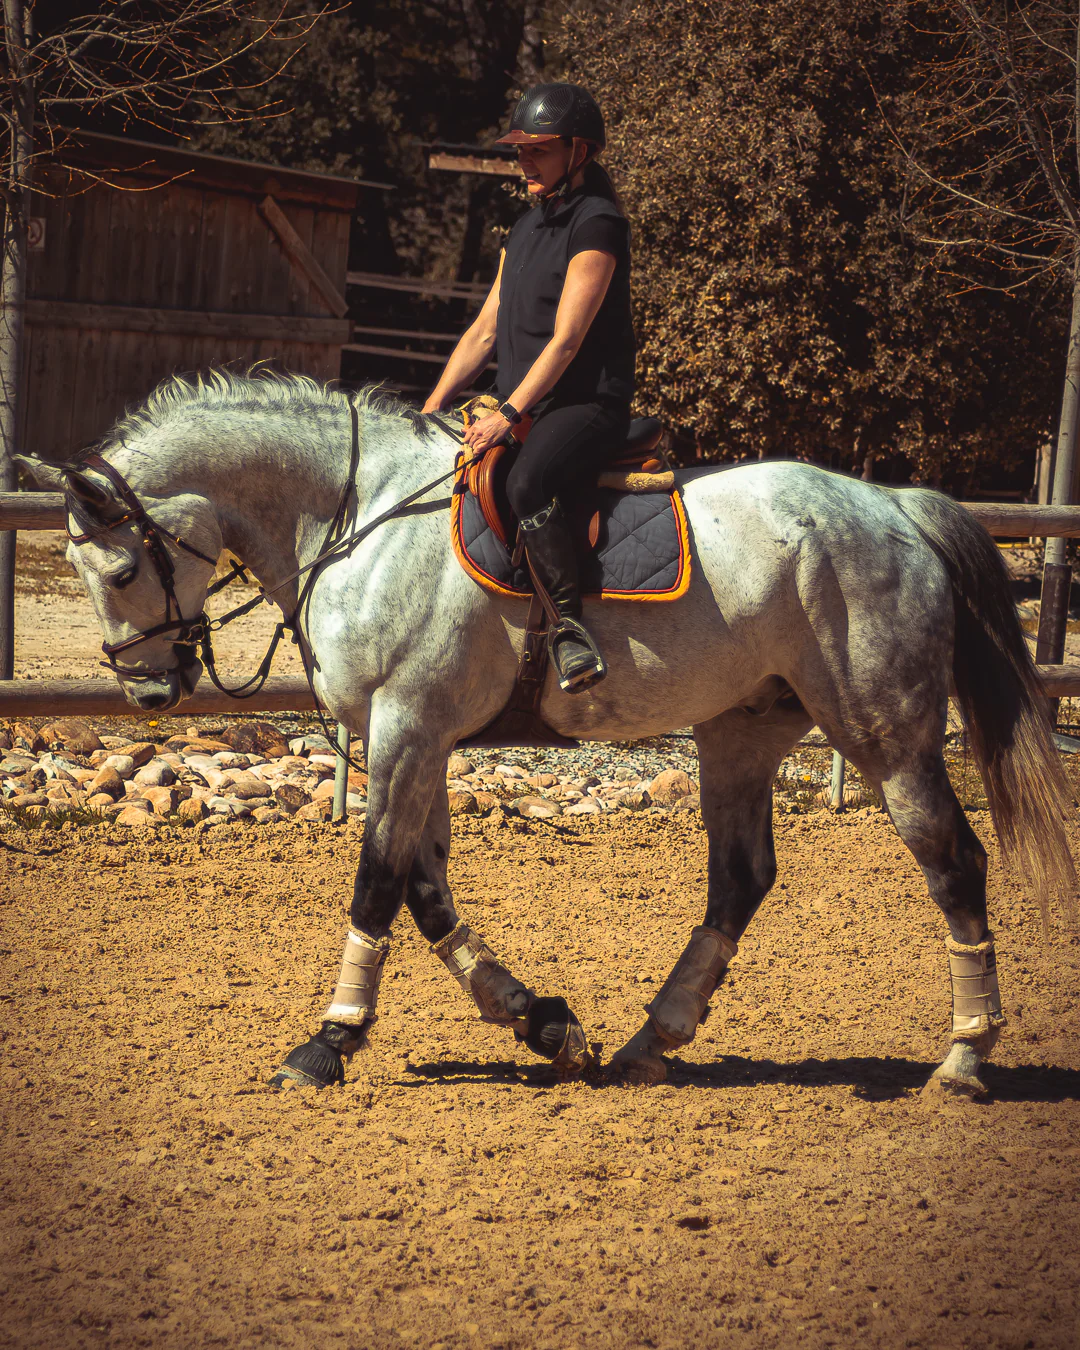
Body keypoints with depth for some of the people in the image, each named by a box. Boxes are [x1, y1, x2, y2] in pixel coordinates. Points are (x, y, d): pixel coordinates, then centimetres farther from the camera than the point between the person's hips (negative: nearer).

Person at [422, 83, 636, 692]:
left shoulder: (598, 224, -10)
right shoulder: (526, 228, 19)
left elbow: (566, 340, -17)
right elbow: (486, 331, 20)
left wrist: (509, 414, -23)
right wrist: (432, 408, 9)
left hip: (587, 403, -10)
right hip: (522, 408, 10)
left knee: (527, 481, -38)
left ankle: (570, 625, -33)